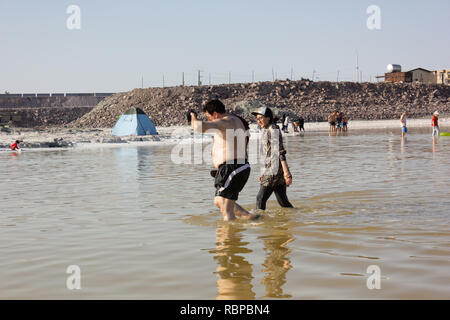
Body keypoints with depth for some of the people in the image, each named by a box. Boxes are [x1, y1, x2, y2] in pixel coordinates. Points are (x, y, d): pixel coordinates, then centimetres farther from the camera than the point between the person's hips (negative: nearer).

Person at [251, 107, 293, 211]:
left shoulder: (273, 130, -11)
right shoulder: (266, 131, 18)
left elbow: (280, 152, -19)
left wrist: (286, 172, -24)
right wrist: (264, 173, 27)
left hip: (275, 170, -9)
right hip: (270, 168, 9)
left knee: (260, 199, -6)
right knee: (282, 201, 11)